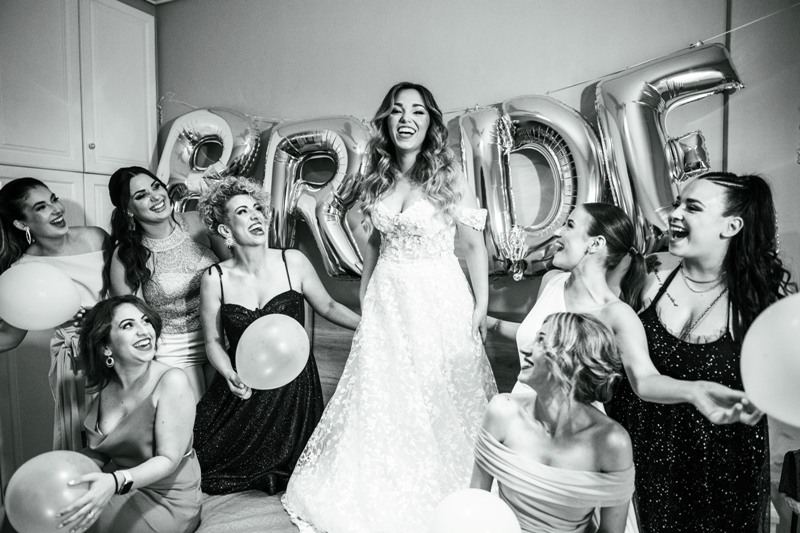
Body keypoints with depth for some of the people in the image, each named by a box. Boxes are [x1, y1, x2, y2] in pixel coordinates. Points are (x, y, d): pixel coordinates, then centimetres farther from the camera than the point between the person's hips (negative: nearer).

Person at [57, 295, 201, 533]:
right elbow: (99, 453, 5)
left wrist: (115, 482, -35)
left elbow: (168, 460, -20)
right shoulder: (105, 387, -1)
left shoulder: (172, 381, -20)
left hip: (165, 503, -5)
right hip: (121, 492, 5)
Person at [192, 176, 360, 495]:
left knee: (289, 470, 2)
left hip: (293, 384, -1)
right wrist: (230, 375, -19)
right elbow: (214, 341, -1)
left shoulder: (293, 262, -10)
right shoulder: (215, 280, -9)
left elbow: (328, 307, 2)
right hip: (244, 386, 1)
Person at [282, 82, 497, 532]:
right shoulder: (378, 176, 6)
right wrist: (364, 295, 14)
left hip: (438, 300, -4)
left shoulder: (447, 176, -7)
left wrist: (481, 306, -10)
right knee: (381, 397, 12)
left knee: (438, 398, 7)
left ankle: (443, 495, 33)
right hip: (387, 300, 4)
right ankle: (383, 496, 36)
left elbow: (475, 244, -5)